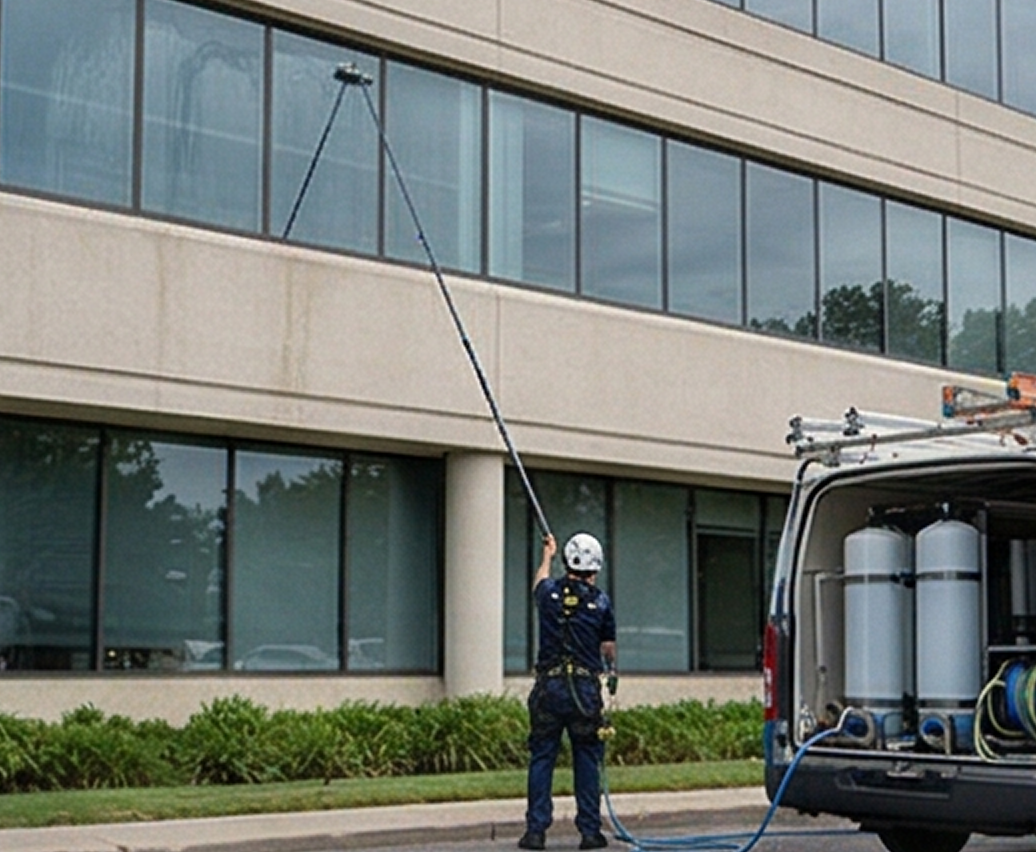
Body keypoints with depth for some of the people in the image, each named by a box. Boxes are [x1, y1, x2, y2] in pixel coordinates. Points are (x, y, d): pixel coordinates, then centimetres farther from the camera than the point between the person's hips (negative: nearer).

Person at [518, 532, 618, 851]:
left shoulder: (550, 592, 3)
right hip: (585, 688, -1)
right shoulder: (601, 602, -2)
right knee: (587, 760, 5)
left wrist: (547, 555, 47)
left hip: (549, 687, 1)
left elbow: (538, 583, 29)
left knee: (541, 758, 5)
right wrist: (612, 670, 31)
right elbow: (608, 647, 8)